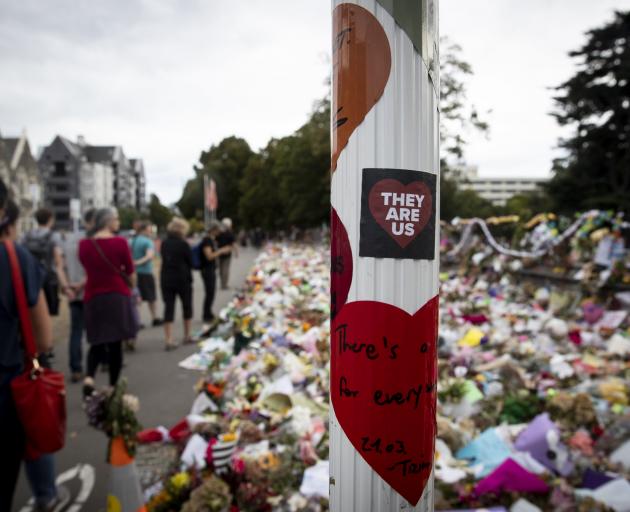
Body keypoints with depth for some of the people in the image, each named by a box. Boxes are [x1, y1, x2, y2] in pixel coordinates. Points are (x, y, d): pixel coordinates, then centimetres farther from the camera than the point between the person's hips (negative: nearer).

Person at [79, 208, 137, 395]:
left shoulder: (84, 244, 2)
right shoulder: (120, 242, -10)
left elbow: (88, 270, 14)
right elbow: (130, 273, -1)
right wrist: (131, 286, 19)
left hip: (93, 297, 3)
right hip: (118, 296, -3)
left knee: (97, 342, 14)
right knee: (115, 343, 7)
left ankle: (89, 377, -9)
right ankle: (113, 386, 15)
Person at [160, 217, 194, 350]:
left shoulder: (164, 244, 4)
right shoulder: (183, 244, -11)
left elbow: (164, 259, 12)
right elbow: (190, 262, -4)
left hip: (166, 278, 4)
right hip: (182, 279, -4)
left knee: (169, 308, 3)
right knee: (187, 306, 13)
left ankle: (168, 340, -2)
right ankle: (187, 336, 24)